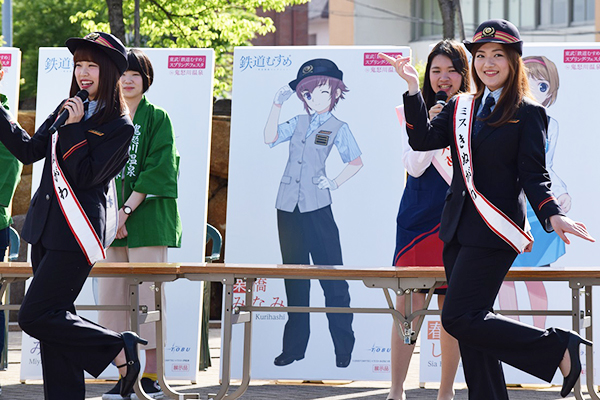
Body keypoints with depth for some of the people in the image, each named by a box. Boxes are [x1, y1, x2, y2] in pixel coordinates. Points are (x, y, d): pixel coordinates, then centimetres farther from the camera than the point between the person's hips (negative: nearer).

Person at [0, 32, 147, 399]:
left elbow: (85, 176, -16)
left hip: (76, 231, -8)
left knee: (35, 317, -13)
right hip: (47, 226, 8)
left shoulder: (119, 127, -8)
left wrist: (75, 126, -15)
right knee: (54, 320, 7)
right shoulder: (68, 109, 14)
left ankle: (119, 348, -2)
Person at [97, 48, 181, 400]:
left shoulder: (157, 117, 1)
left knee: (147, 292, -8)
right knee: (112, 294, 1)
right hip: (111, 221, 5)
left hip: (148, 217, -5)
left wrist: (128, 207, -14)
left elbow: (160, 168, -8)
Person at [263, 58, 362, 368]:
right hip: (288, 206, 4)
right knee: (294, 275, 9)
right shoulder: (298, 123, 12)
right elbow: (270, 138, 1)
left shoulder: (337, 128, 3)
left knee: (331, 275, -5)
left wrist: (335, 183, -5)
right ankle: (294, 345, 14)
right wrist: (277, 105, -5)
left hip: (317, 206, -4)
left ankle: (343, 346, 0)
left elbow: (356, 162, 7)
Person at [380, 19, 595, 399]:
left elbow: (534, 175, -6)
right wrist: (413, 88, -5)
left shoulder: (528, 114, -1)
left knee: (460, 317, -16)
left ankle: (559, 348, -6)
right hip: (458, 229, 7)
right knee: (470, 325, 7)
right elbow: (423, 138, 2)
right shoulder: (460, 108, 14)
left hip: (496, 231, -7)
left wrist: (553, 215, -23)